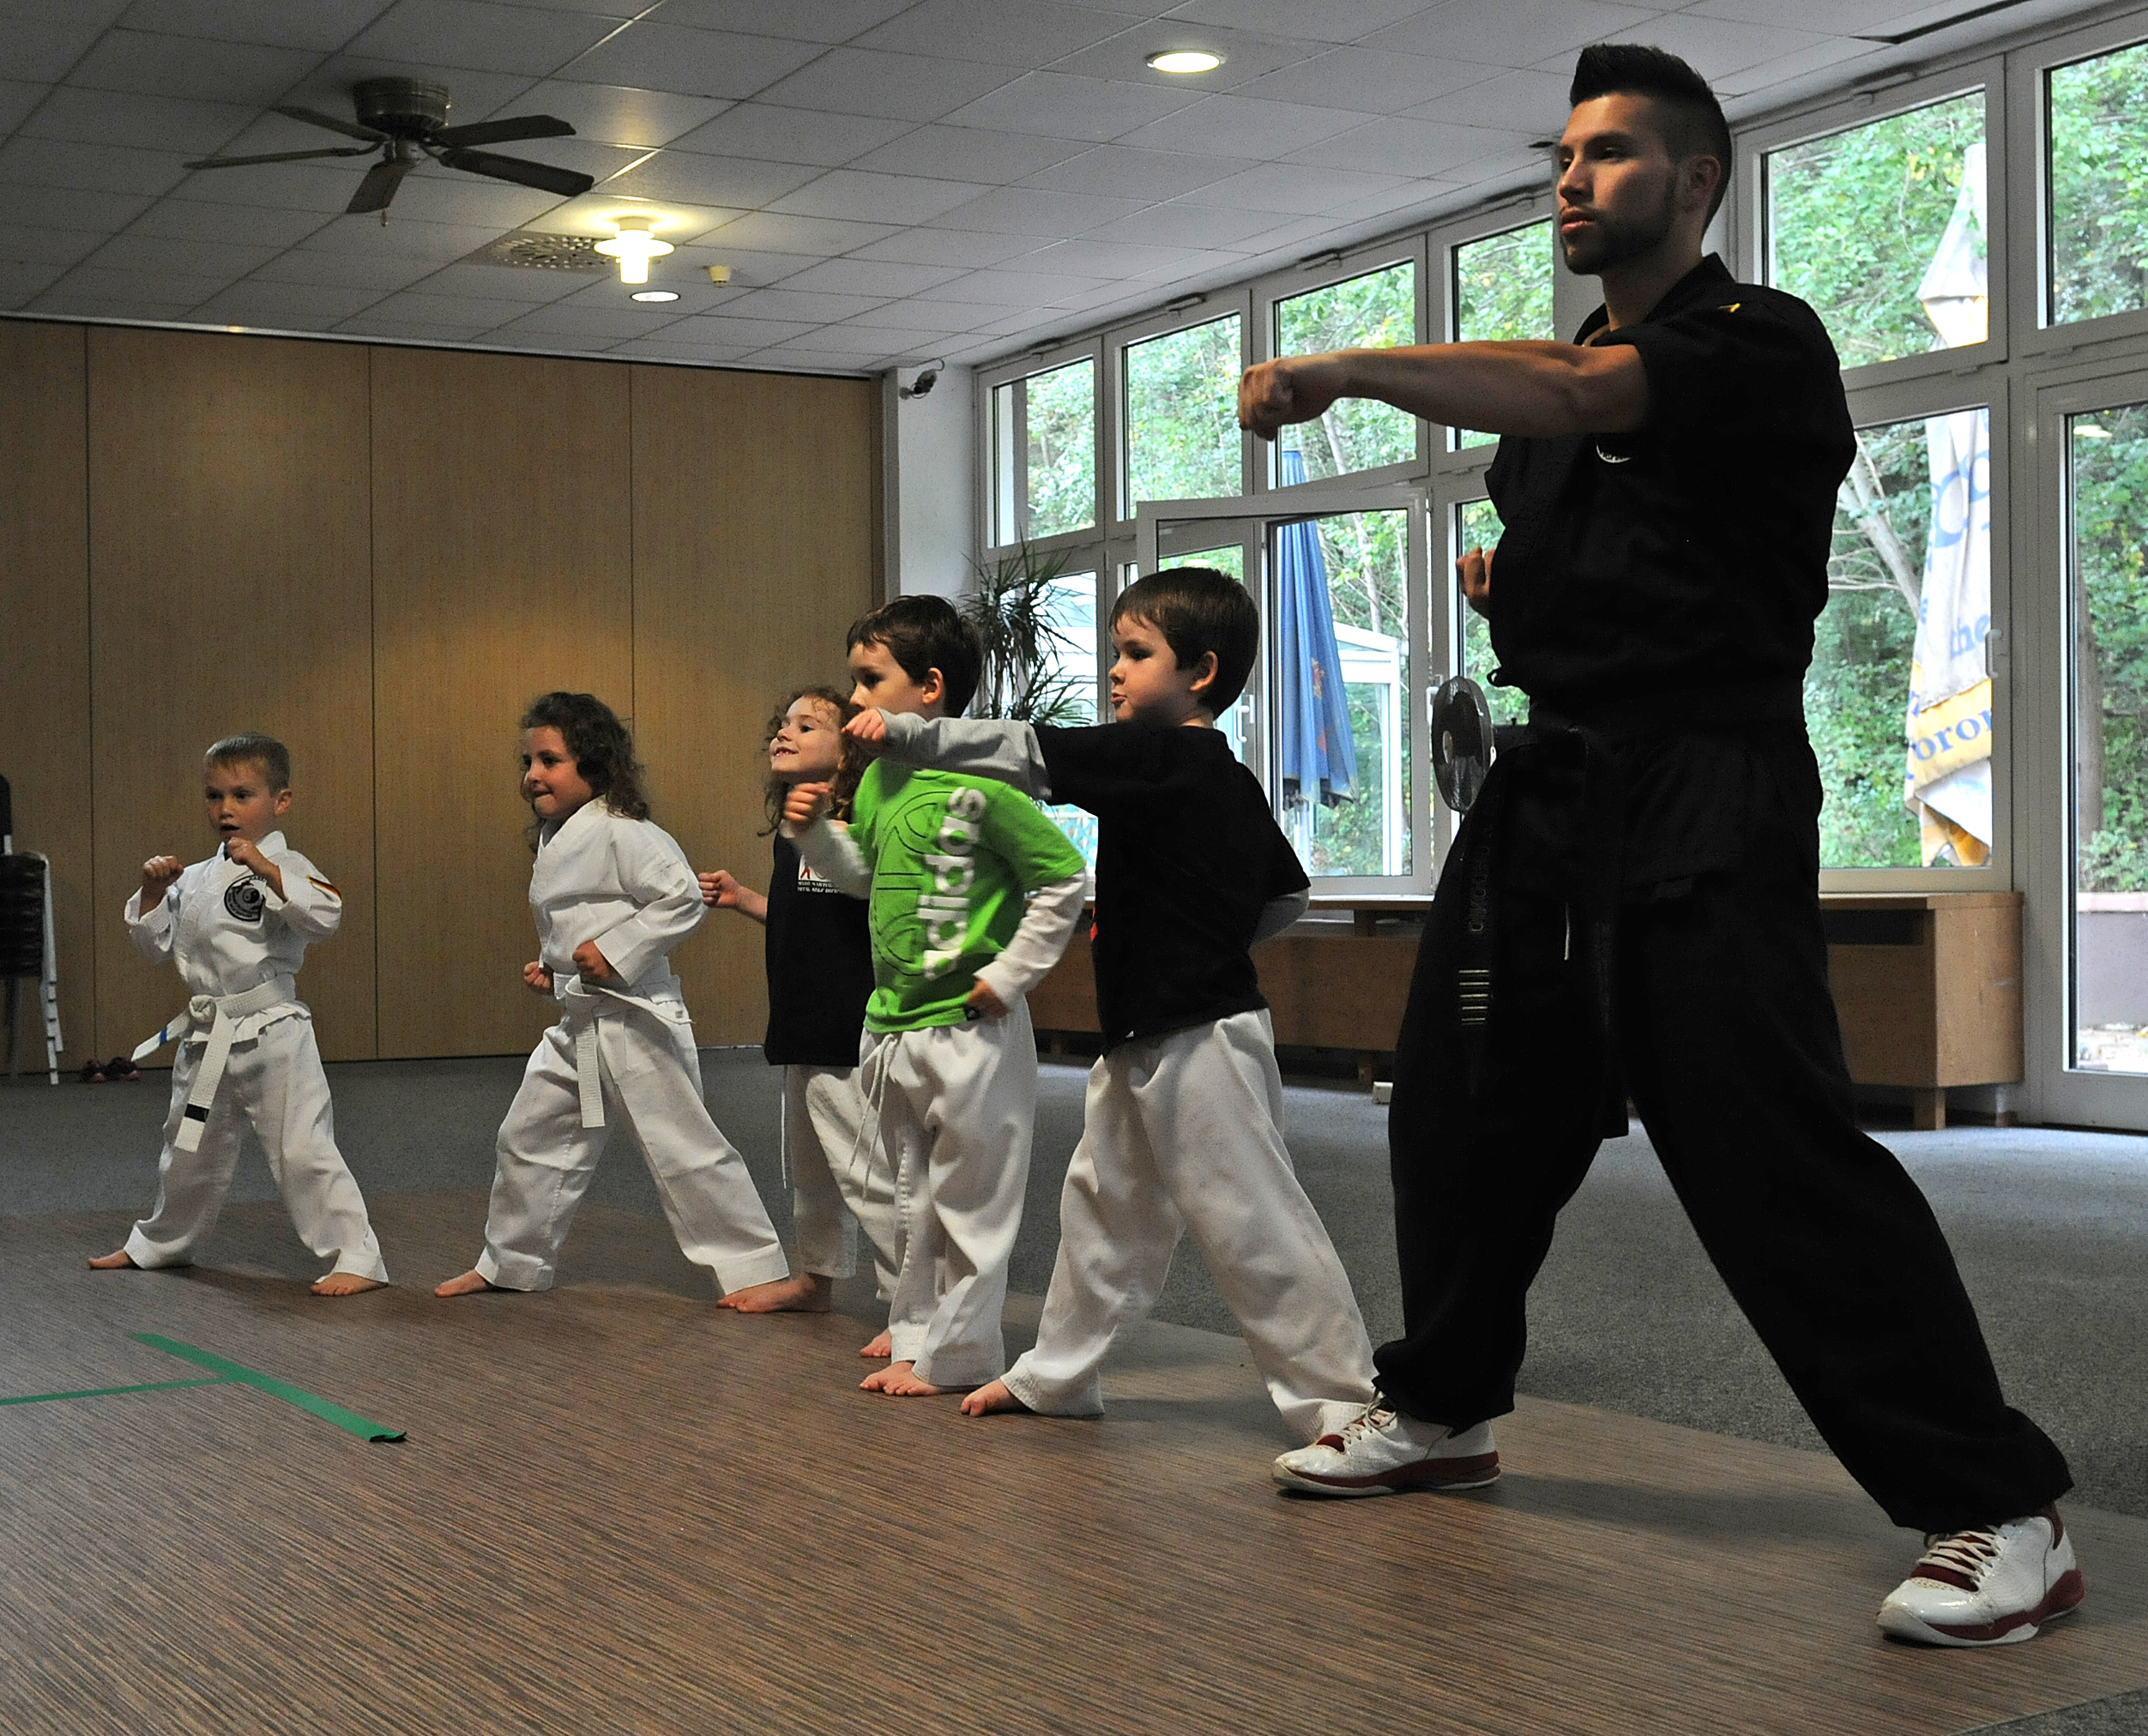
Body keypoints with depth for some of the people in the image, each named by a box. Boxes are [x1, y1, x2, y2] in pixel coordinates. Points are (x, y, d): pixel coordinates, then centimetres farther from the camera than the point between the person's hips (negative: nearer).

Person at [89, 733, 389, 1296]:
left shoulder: (283, 868, -9)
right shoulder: (195, 879, 11)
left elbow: (325, 916, -27)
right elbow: (154, 942, 16)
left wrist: (264, 868, -32)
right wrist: (153, 891, 1)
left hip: (272, 1032, -7)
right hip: (206, 1035, 7)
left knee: (302, 1148, -11)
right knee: (188, 1148, 23)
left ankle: (356, 1259, -6)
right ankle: (160, 1243, 44)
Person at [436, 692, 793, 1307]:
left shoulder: (620, 833, -16)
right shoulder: (555, 837, 13)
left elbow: (684, 899, -22)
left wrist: (614, 951, -22)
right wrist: (549, 967, 10)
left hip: (635, 1019, -10)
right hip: (577, 1024, 10)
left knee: (684, 1149, -5)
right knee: (529, 1140, 16)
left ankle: (757, 1269, 5)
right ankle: (509, 1263, 32)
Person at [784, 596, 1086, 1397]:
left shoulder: (980, 784, -18)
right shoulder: (878, 777, 7)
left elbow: (1065, 881, -15)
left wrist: (1007, 976, -14)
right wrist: (814, 830, 4)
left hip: (969, 1031, -8)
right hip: (891, 1024, 8)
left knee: (969, 1201, 3)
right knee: (912, 1203, 17)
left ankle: (960, 1354, 13)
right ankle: (916, 1339, 29)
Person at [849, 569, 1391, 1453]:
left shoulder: (1159, 757, -17)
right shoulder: (1228, 779, 11)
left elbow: (1026, 753, -19)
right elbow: (1286, 896, 19)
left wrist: (902, 733, -14)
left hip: (1200, 1043, -10)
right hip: (1144, 1043, 10)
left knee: (1253, 1225, -6)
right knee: (1103, 1205, 20)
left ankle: (1347, 1404, 0)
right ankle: (1056, 1375, 34)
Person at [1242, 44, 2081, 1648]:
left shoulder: (1760, 346, -8)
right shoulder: (1559, 368, 17)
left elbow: (1574, 398, -27)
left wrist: (1348, 366, -31)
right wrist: (1507, 582, 10)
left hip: (1702, 804, -8)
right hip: (1547, 783, 8)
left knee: (1773, 1150, -15)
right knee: (1461, 1117, 14)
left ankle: (2000, 1512, -7)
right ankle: (1441, 1406, 36)